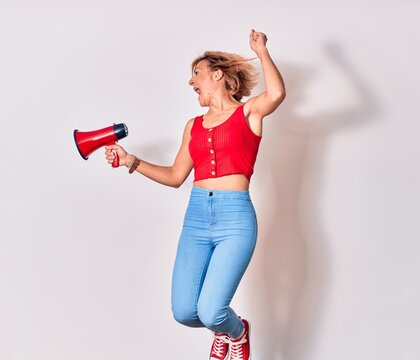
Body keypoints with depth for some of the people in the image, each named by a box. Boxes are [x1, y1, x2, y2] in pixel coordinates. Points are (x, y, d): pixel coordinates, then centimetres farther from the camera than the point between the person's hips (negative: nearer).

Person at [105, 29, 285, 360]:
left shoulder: (249, 112, 5)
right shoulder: (194, 126, 18)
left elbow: (277, 94, -17)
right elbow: (175, 176, 20)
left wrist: (261, 49, -3)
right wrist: (131, 161, 13)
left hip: (235, 218, -5)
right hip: (196, 217, 5)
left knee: (210, 312, -15)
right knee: (184, 312, -3)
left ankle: (237, 333, 23)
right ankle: (222, 328, 33)